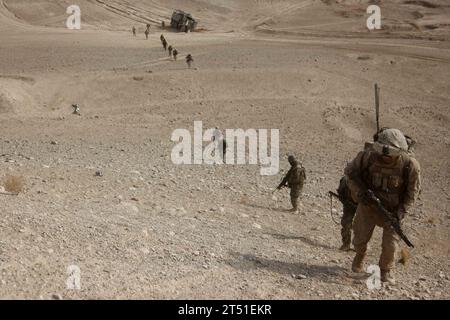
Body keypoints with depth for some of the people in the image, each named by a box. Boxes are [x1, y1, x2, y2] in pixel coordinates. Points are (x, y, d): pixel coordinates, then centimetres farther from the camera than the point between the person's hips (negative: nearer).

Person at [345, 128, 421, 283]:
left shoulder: (410, 164, -23)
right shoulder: (368, 156, -24)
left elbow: (413, 191, -9)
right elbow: (350, 172, -7)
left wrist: (401, 212, -17)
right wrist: (361, 191, -21)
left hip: (393, 209, -1)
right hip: (368, 203, 1)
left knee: (390, 244, -3)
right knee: (360, 238, 10)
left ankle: (385, 270, 27)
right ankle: (359, 257, 45)